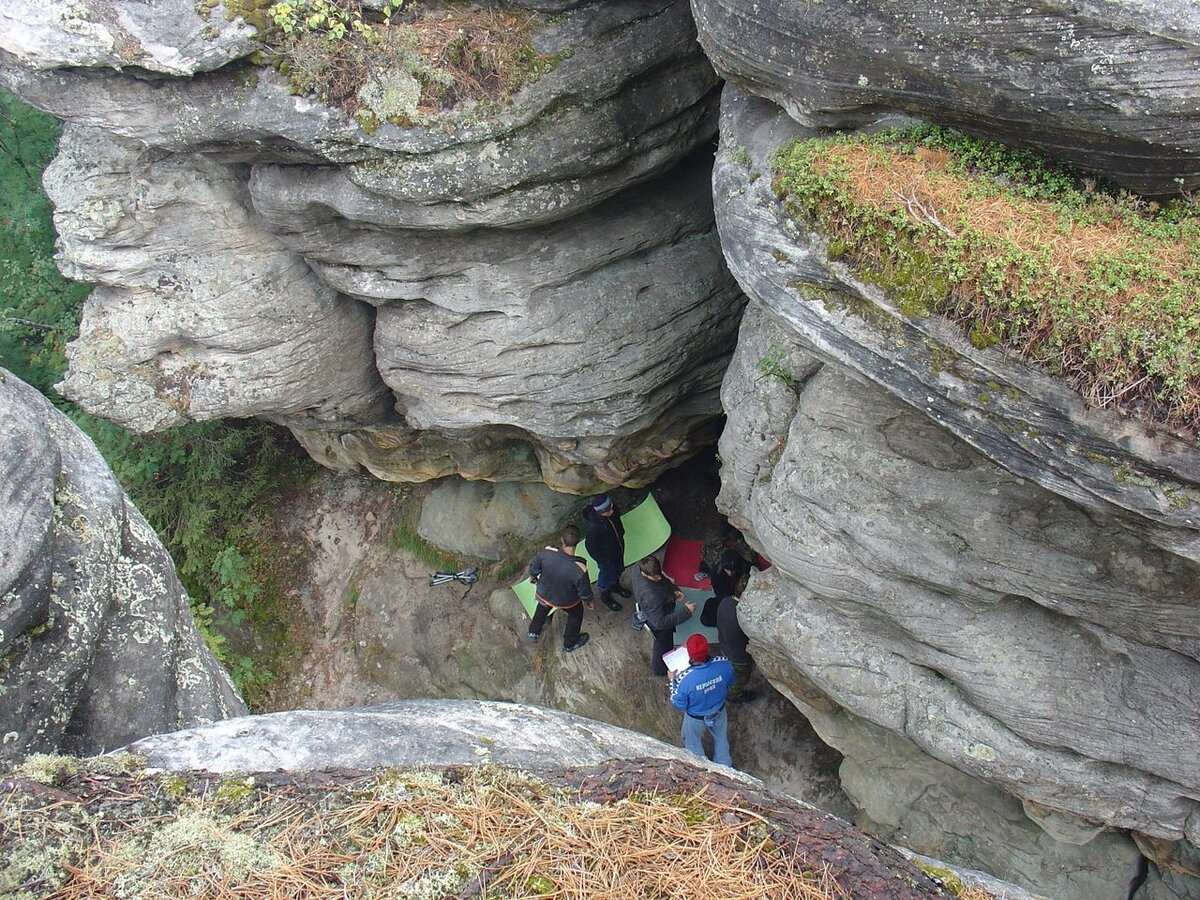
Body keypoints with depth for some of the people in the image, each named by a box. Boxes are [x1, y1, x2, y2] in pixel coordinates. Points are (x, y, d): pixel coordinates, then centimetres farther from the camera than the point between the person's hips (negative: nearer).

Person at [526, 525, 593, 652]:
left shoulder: (546, 552, -34)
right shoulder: (579, 570, -41)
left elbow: (534, 566, -12)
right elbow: (584, 590, -21)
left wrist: (532, 576, 13)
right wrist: (589, 602, 2)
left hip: (543, 594, 3)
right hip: (566, 602, -3)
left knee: (543, 608, 38)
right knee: (576, 615, 31)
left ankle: (533, 632, 60)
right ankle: (570, 644, 53)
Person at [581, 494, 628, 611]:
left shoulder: (613, 509, -24)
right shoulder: (593, 526, -42)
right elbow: (591, 545, -26)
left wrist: (621, 533, 16)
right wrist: (602, 560, -15)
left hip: (618, 545, 6)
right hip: (605, 553, -6)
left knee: (618, 569, 30)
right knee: (608, 573, 18)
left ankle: (615, 586, 62)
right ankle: (605, 597, 48)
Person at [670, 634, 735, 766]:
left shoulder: (684, 679, -41)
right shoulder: (724, 664, -32)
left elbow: (678, 705, -21)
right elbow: (730, 681, -7)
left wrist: (673, 681, -10)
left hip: (696, 718, -3)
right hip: (719, 712, 3)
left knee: (693, 744, 30)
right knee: (721, 738, 33)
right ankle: (724, 766, 56)